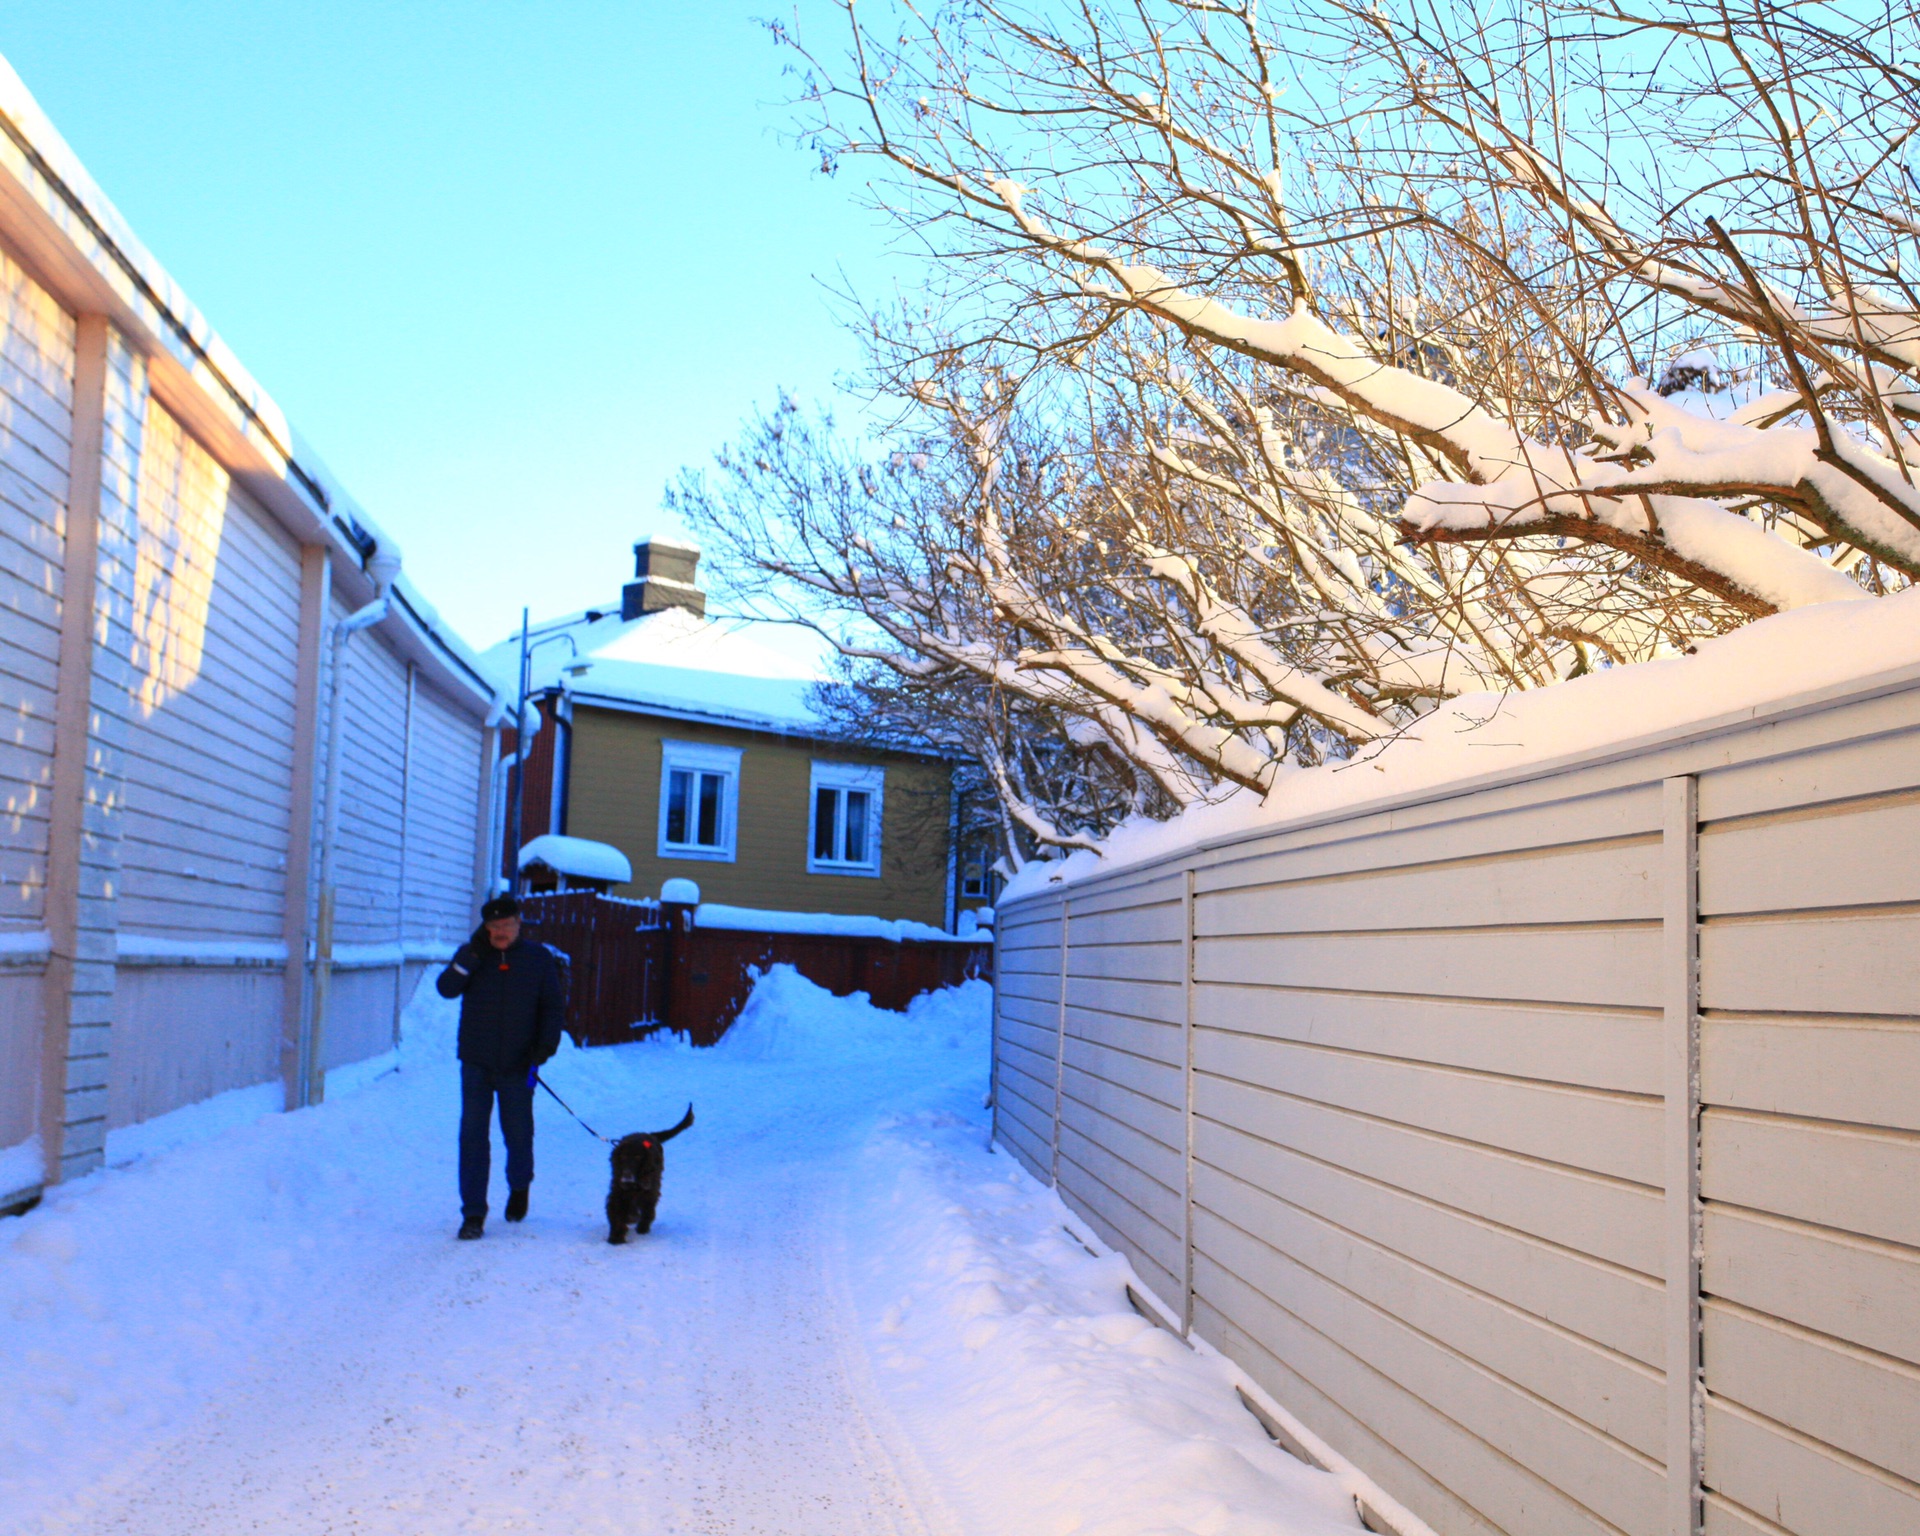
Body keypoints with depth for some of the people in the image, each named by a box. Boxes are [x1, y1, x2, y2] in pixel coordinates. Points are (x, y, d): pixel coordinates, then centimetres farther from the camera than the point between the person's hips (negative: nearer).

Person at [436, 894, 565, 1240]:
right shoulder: (471, 955, 4)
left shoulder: (539, 958, 2)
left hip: (517, 1067, 0)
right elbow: (446, 989, -12)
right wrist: (474, 953, -19)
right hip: (476, 1064, 0)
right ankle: (473, 1214, 3)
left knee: (518, 1134, 8)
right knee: (473, 1136, -4)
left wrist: (545, 1046, -9)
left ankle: (519, 1187, 37)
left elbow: (554, 1006, 4)